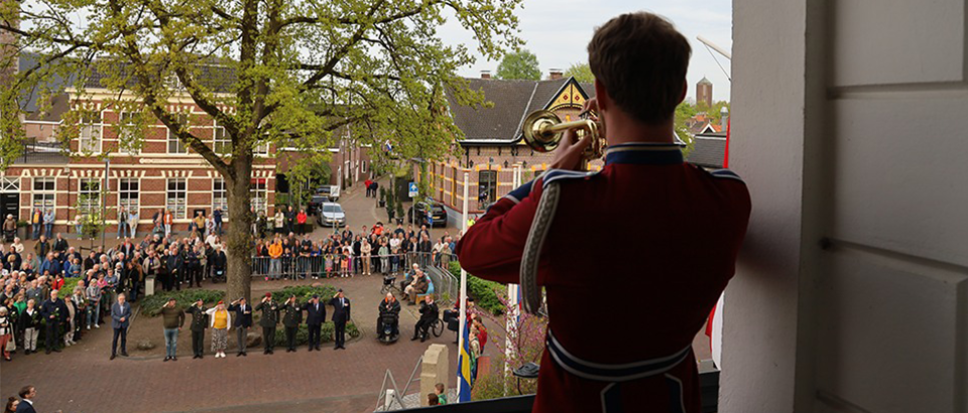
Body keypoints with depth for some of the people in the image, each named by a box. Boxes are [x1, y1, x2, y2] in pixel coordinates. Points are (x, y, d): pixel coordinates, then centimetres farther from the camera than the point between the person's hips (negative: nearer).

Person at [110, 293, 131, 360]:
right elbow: (112, 315, -10)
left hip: (124, 324, 2)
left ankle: (123, 351, 24)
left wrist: (125, 318, -18)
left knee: (124, 338, 10)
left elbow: (129, 313, 0)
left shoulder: (127, 305, -9)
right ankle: (113, 353, 9)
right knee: (115, 339, 1)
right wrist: (119, 319, -22)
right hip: (116, 324, -2)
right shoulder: (114, 306, -12)